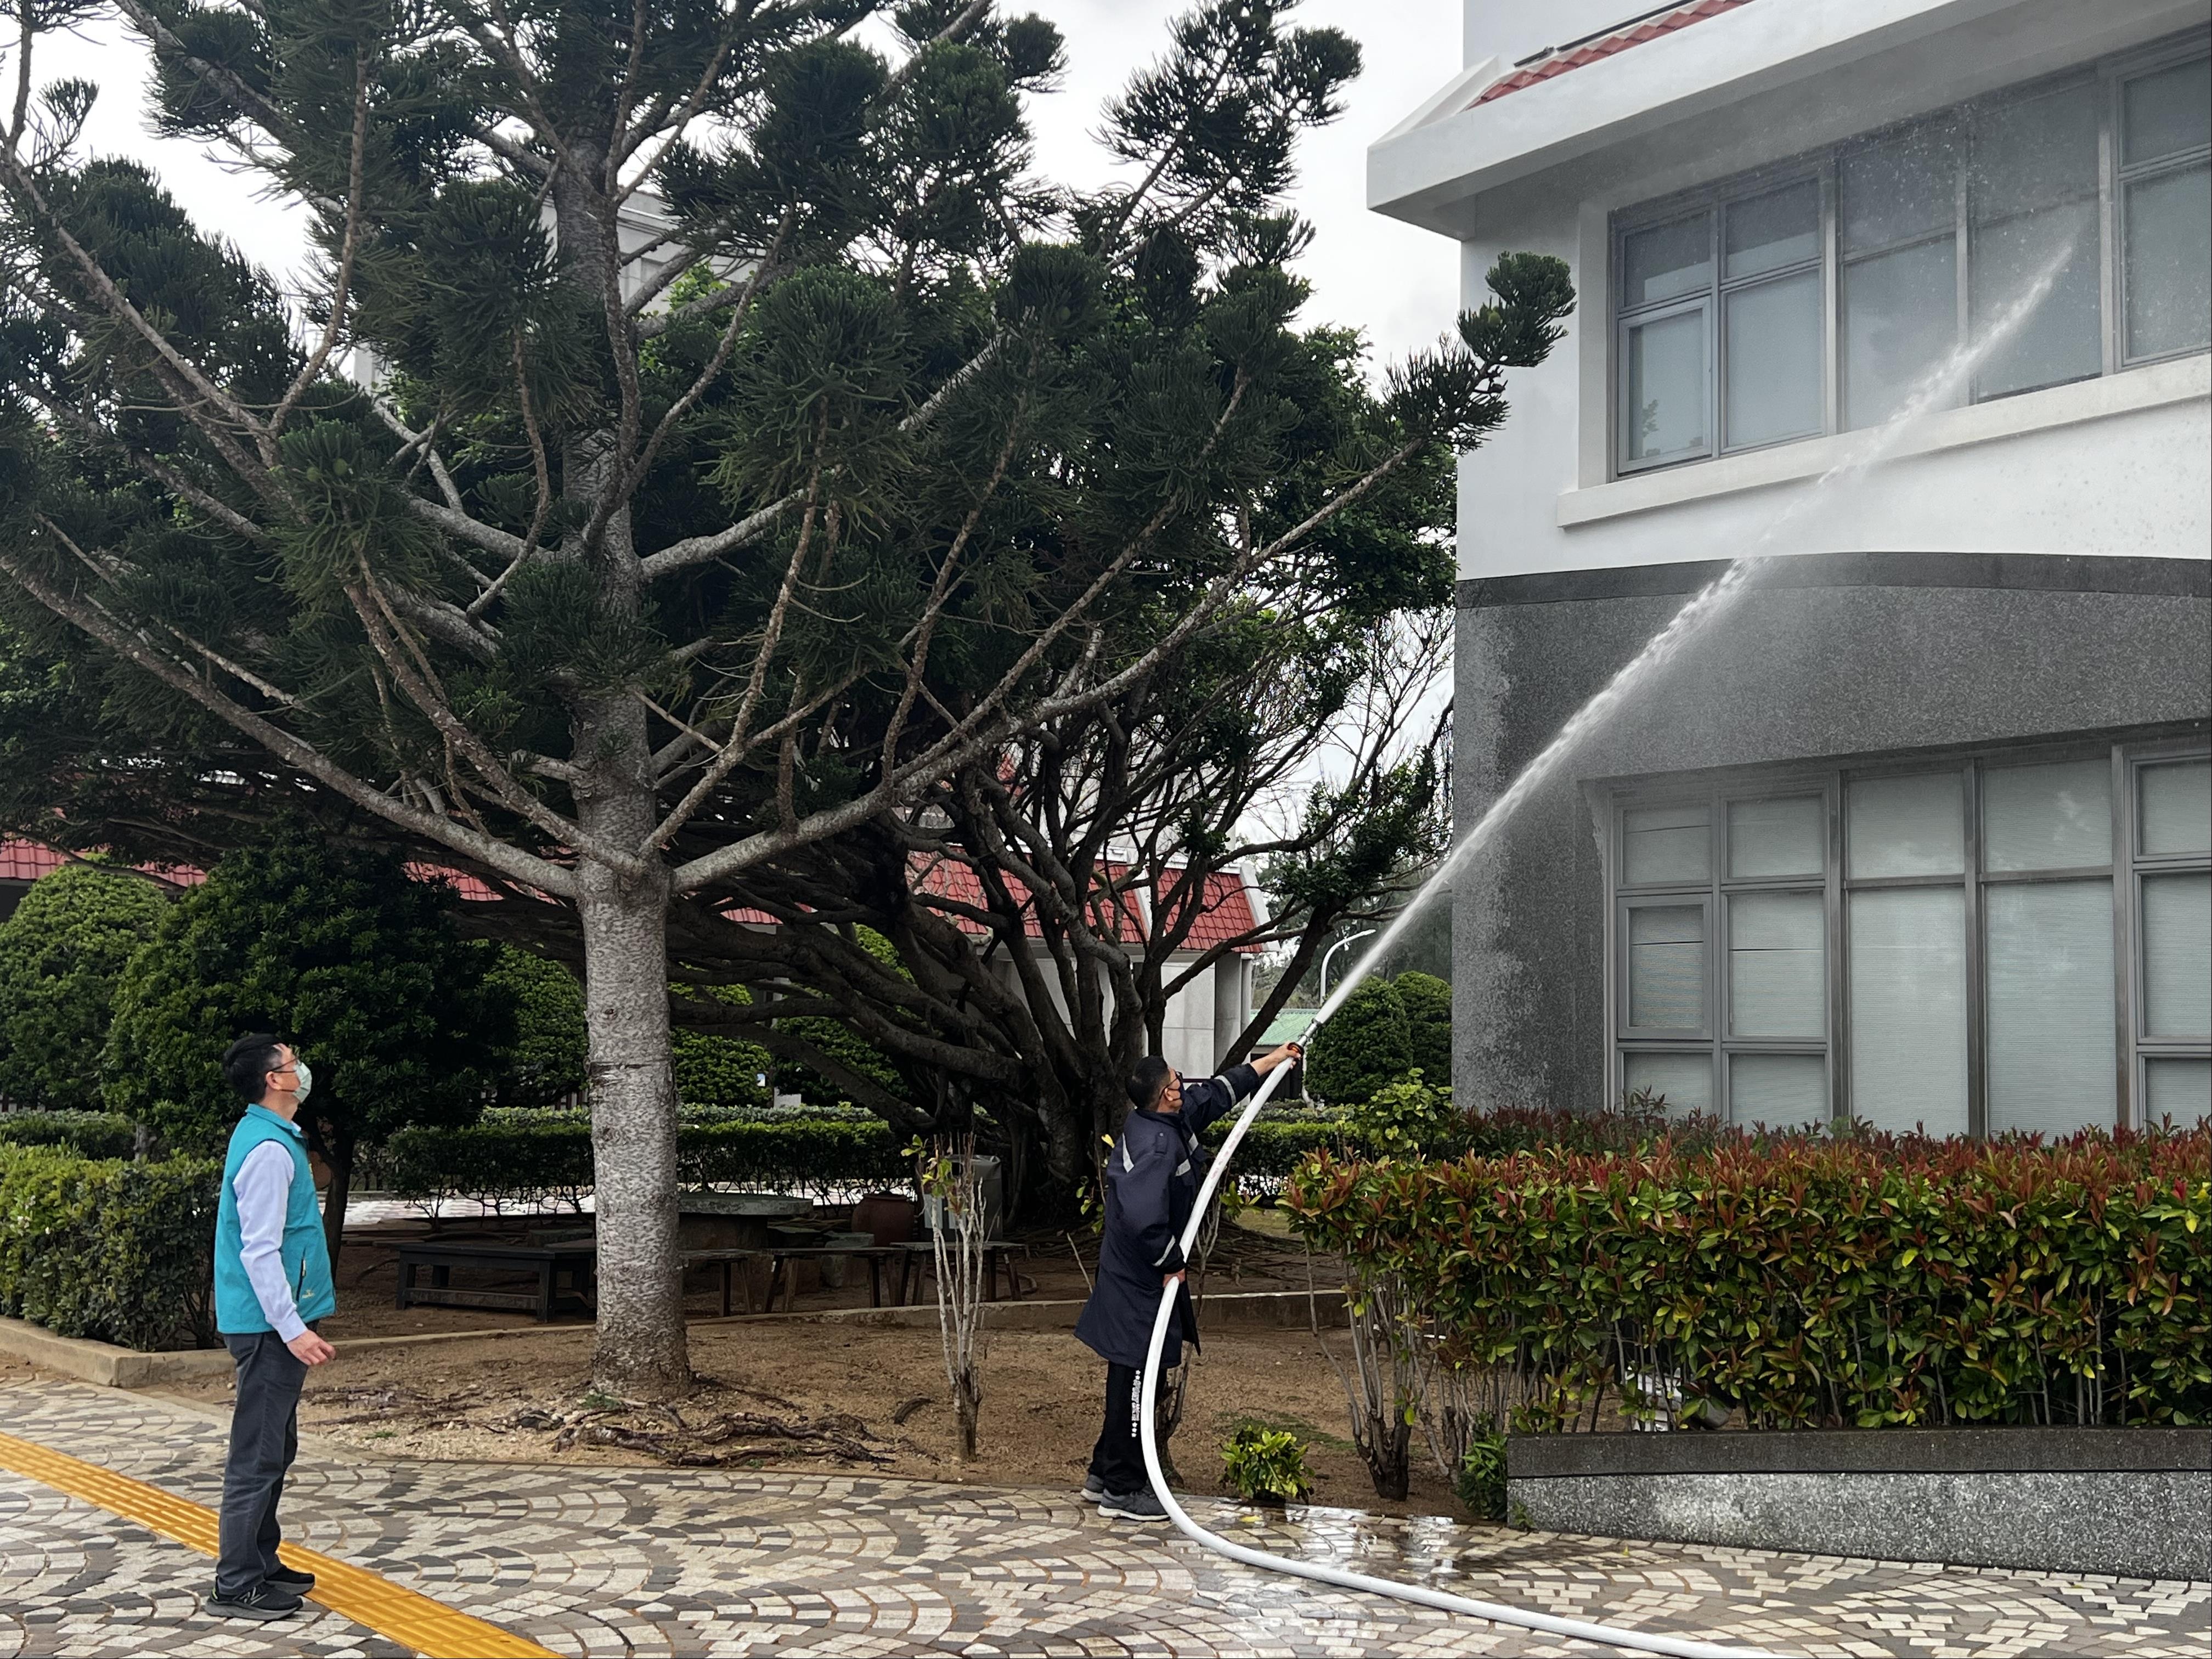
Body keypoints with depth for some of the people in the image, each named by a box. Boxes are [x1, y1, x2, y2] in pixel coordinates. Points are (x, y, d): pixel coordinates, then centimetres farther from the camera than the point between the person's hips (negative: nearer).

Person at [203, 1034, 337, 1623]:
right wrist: (292, 1328, -25)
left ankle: (261, 1564, 26)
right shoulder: (269, 1150, -19)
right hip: (268, 1324, -11)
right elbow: (260, 1252, -23)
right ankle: (236, 1586, -1)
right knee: (258, 1455, -6)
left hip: (272, 1324, 11)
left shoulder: (268, 1136, 13)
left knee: (274, 1449, 17)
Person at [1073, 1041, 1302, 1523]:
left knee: (1130, 1381, 18)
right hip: (1140, 1283, -10)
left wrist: (1273, 1060, 26)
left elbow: (1217, 1092, 19)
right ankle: (1121, 1490, 6)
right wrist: (1170, 1263, -20)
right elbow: (1144, 1219, -36)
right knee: (1135, 1380, -2)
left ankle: (1104, 1473, 28)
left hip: (1134, 1277, 10)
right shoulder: (1157, 1145, -26)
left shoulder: (1163, 1122, 5)